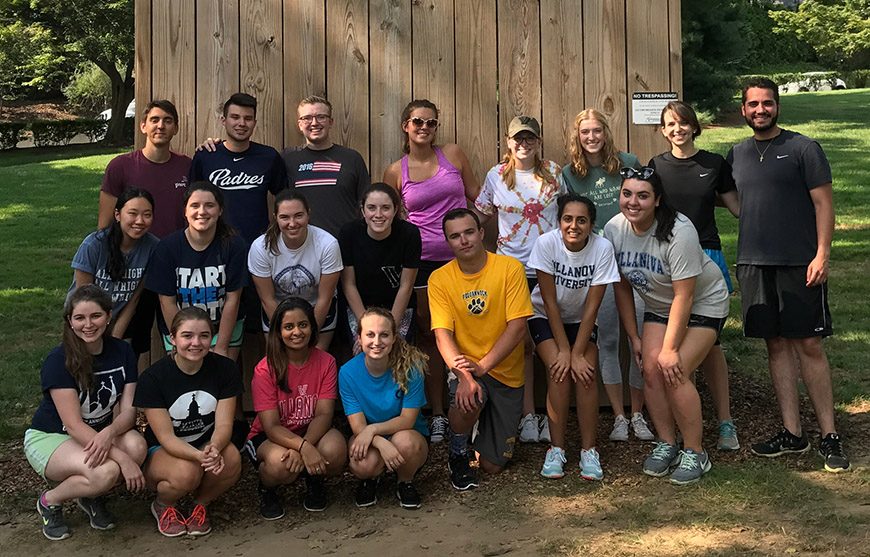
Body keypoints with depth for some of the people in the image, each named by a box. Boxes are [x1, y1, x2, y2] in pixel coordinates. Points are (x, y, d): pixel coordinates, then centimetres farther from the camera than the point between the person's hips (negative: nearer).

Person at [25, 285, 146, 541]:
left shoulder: (122, 351, -7)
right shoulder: (58, 361, -21)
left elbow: (128, 410, -10)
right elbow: (73, 425, -25)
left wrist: (109, 433, -34)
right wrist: (122, 458, -34)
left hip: (99, 434, 5)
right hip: (49, 437, -5)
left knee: (137, 446, -28)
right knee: (106, 472, -34)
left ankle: (93, 496, 1)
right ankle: (50, 501, -2)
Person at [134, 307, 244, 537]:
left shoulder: (225, 369, -9)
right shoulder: (152, 378, -16)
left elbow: (224, 424, -12)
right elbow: (166, 437, -19)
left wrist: (214, 449, -36)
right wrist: (200, 456, -39)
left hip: (208, 445, 2)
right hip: (162, 451, -2)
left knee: (231, 459, -31)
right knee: (187, 472, -35)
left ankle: (201, 504, 1)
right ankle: (163, 505, 2)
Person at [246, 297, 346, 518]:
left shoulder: (326, 362, -7)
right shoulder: (266, 369, -16)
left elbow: (324, 413, -14)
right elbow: (271, 426, -20)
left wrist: (306, 444, -34)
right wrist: (304, 447, -38)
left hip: (311, 432, 2)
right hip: (269, 438, -2)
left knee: (335, 449, -31)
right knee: (282, 461, -36)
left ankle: (314, 482, 5)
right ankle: (267, 490, 2)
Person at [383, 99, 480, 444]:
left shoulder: (453, 154, 4)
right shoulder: (395, 172, 3)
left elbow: (476, 196, 11)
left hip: (461, 256, 0)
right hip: (422, 260, 0)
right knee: (429, 335, 6)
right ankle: (437, 414, 14)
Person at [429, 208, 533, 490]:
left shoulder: (510, 268, -10)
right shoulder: (440, 279, -6)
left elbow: (517, 326, -15)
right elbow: (443, 335, -14)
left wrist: (482, 366, -25)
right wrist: (464, 375, -31)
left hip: (506, 373, 0)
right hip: (466, 365, 0)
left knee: (493, 465, 2)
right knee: (467, 400, -37)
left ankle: (487, 427, 38)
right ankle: (458, 454, -4)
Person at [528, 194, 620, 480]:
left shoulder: (602, 247, -21)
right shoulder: (546, 243, -23)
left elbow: (592, 306, -18)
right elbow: (550, 302, -19)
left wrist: (577, 353, -21)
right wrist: (563, 350, -21)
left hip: (580, 320, 1)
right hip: (545, 318, -1)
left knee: (585, 372, -21)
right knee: (559, 370, -23)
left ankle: (588, 450, -9)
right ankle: (556, 449, -11)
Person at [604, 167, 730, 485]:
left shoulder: (678, 231, -30)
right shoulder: (614, 230, -13)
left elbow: (683, 296, -27)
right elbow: (622, 287, -1)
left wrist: (670, 349, -23)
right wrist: (633, 337, 0)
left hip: (703, 303, -5)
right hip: (659, 306, 6)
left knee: (674, 371, -18)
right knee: (651, 369, -9)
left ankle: (695, 454, -3)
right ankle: (666, 445, 9)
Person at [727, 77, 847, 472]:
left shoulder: (803, 148, -1)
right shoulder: (737, 154, 13)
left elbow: (823, 203, -4)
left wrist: (822, 254, -13)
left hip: (800, 263, -4)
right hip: (754, 262, 5)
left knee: (809, 345, -3)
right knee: (776, 345, 8)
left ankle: (830, 435, 6)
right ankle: (792, 433, 16)